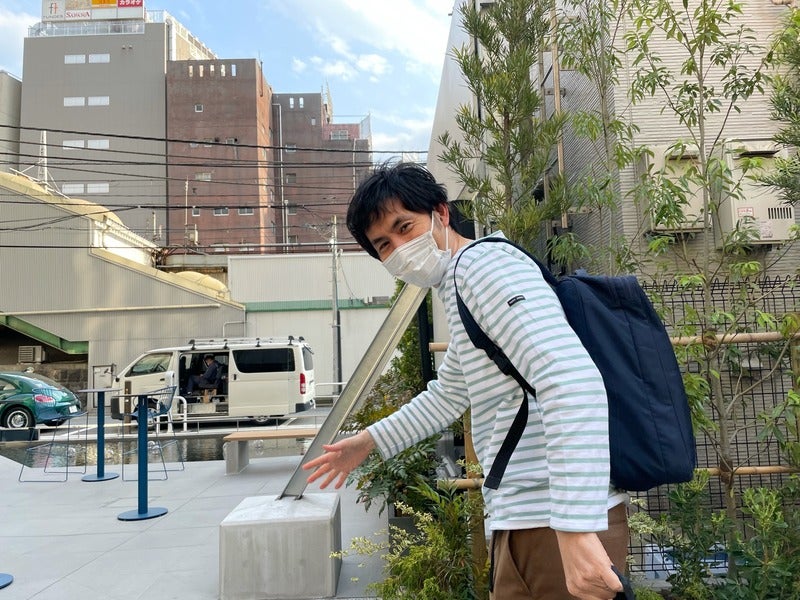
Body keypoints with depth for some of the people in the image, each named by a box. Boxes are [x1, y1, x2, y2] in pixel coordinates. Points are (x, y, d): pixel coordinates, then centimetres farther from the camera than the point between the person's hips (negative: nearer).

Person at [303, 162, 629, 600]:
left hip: (559, 520, -10)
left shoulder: (482, 264, -13)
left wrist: (576, 530, -31)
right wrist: (368, 442, 37)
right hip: (524, 517, 10)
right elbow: (447, 396, 32)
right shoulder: (458, 289, 18)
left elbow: (574, 381, -27)